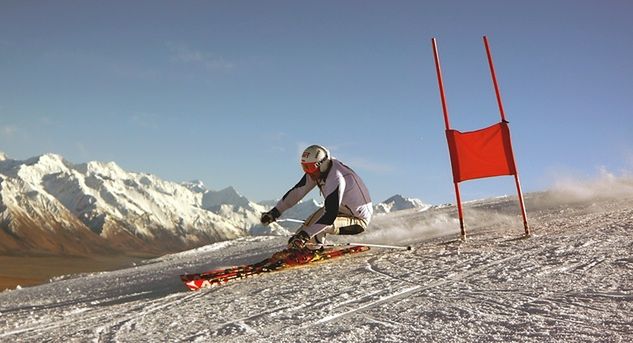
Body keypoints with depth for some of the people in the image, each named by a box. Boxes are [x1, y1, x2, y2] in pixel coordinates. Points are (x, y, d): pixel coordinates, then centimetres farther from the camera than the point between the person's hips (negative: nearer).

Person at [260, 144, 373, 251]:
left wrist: (305, 235, -40)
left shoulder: (336, 179, -33)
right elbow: (297, 191, -4)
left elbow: (329, 216, -38)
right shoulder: (318, 170, -8)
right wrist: (275, 212, -7)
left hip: (358, 220, -9)